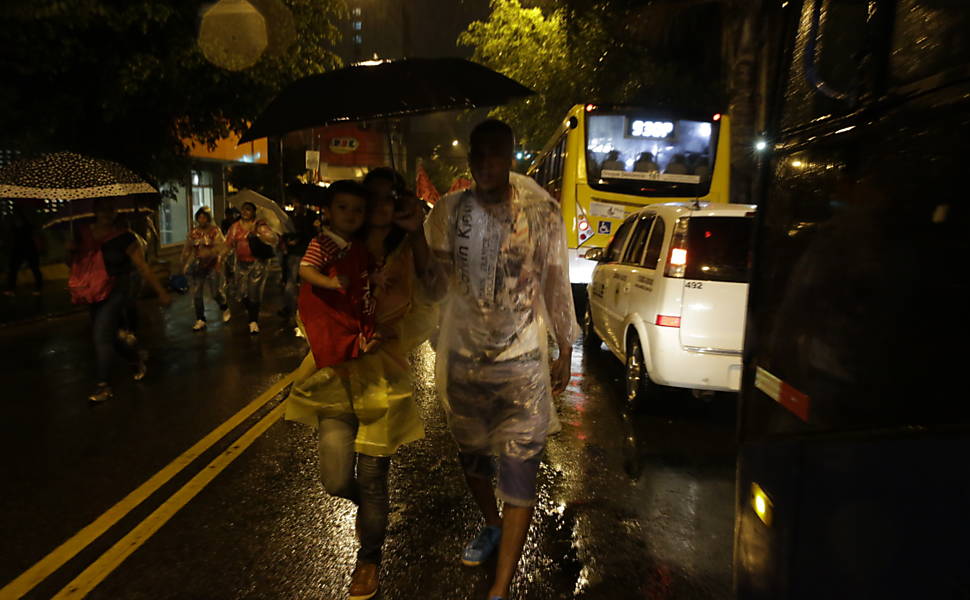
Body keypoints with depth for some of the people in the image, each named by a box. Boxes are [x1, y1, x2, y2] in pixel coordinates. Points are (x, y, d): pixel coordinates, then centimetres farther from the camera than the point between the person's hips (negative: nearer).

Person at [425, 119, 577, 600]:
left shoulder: (541, 214, -9)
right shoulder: (447, 212, -2)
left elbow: (557, 285, -1)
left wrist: (565, 352, 4)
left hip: (522, 365, -3)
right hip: (462, 360, 3)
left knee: (518, 476, -1)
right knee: (471, 457, 20)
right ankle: (492, 526, 49)